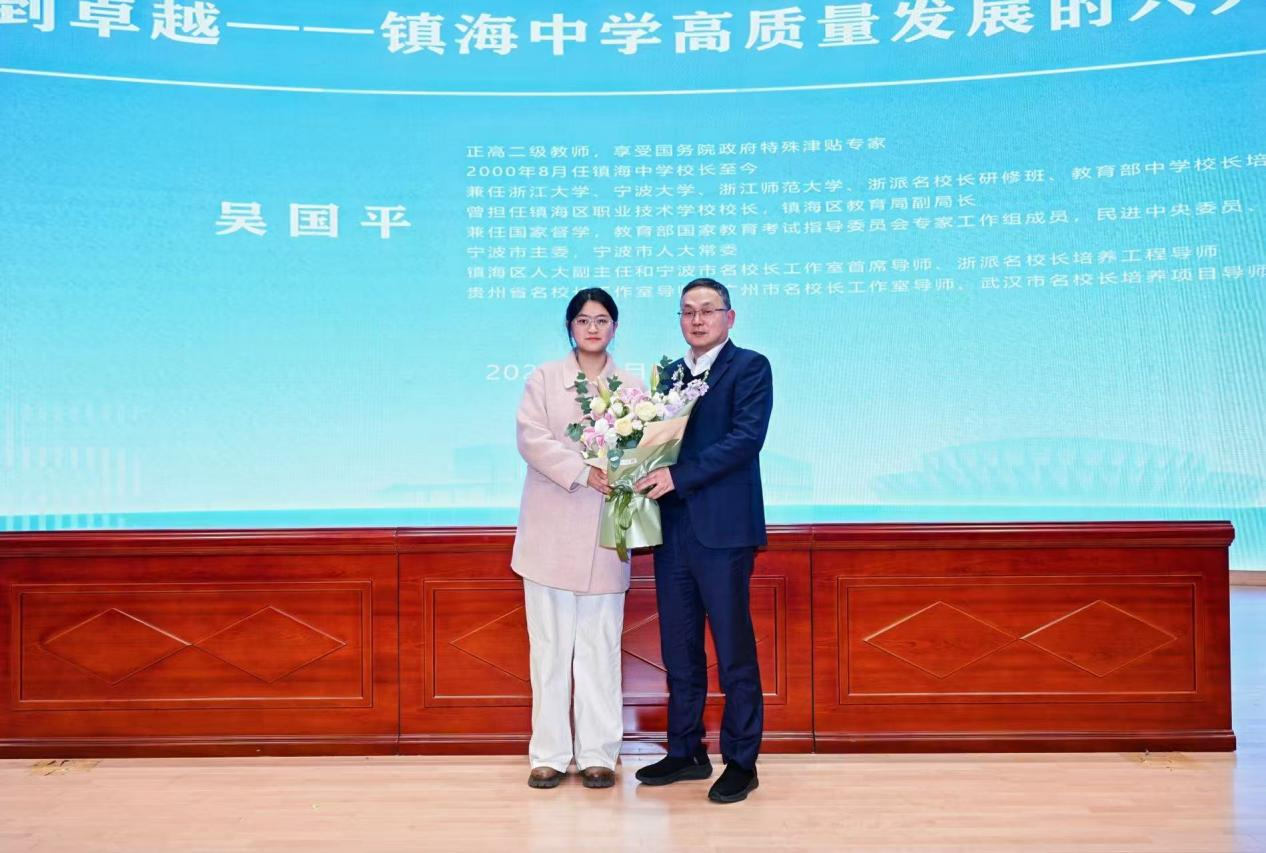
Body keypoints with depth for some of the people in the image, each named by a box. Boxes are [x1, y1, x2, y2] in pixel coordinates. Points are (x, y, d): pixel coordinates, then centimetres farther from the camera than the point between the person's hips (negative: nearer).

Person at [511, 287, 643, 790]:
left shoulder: (632, 387, 10)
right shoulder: (544, 379, 7)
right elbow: (532, 438, -5)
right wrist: (583, 472, -17)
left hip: (604, 535, 1)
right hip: (551, 533, 0)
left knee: (600, 647, 4)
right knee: (550, 645, 4)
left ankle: (598, 754, 13)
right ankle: (549, 754, 13)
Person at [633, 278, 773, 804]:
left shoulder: (749, 367, -2)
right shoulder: (671, 373, 17)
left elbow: (747, 438, -15)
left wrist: (678, 476, -20)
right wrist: (649, 475, -6)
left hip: (722, 527, -6)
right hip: (672, 527, 6)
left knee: (734, 650, 2)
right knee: (679, 648, 13)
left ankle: (742, 762, 13)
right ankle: (686, 751, 26)